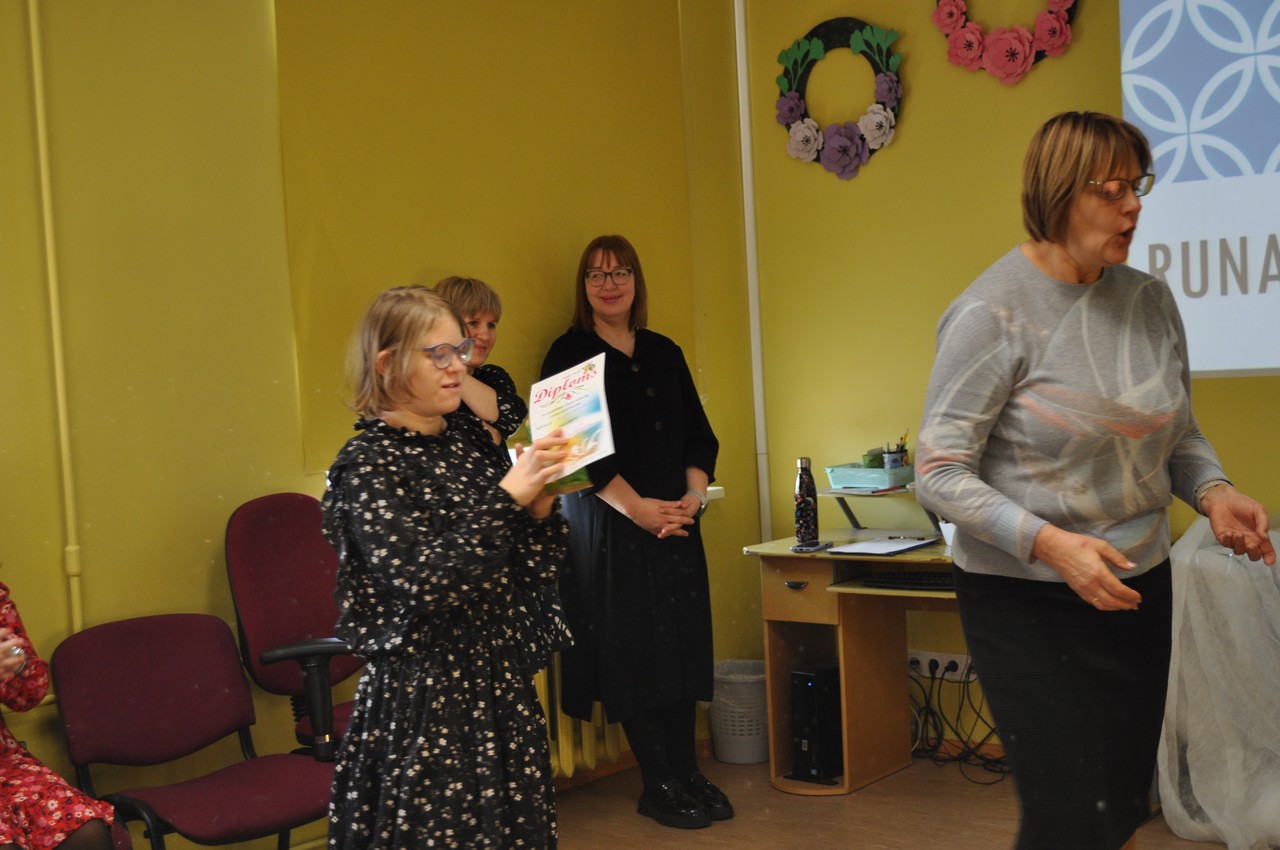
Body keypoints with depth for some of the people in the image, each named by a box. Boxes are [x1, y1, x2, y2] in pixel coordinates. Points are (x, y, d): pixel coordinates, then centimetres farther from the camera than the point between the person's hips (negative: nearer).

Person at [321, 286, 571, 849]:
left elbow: (526, 577, 9)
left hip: (500, 686, 7)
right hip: (421, 701, -6)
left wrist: (540, 505, -8)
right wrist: (508, 496, -23)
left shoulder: (470, 446, 9)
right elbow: (427, 587, -23)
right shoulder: (367, 465, -10)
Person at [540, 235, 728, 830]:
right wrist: (638, 507, -15)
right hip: (608, 528, -5)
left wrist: (693, 497, -4)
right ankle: (660, 787, 8)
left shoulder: (664, 352, 15)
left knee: (682, 645, 5)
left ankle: (687, 773, 16)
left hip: (676, 522, 5)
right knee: (633, 652, -3)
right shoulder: (569, 354, -1)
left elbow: (698, 432, 13)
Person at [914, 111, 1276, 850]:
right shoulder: (994, 312, -14)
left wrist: (1212, 490, -6)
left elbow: (1180, 434, 15)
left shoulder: (1151, 301, 3)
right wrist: (1047, 542, -27)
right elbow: (939, 474, -16)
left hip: (1139, 591, 6)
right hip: (1025, 602, -6)